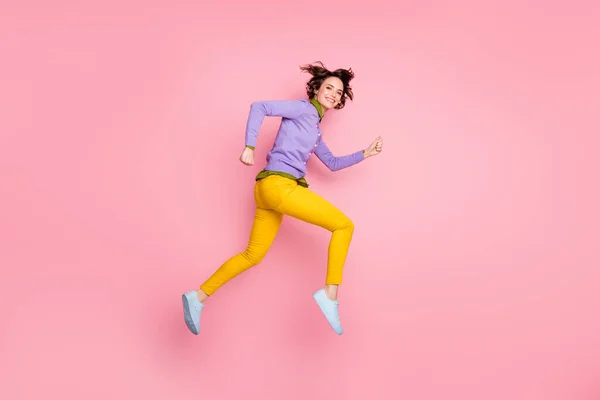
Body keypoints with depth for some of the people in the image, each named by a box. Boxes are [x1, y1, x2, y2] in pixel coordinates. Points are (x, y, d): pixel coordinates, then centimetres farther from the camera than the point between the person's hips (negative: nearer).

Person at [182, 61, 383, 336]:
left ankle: (199, 297, 16)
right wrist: (249, 147, -18)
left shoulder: (314, 128, 26)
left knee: (253, 255, 14)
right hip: (279, 184, -10)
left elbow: (332, 163, 33)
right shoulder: (304, 109, 0)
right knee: (344, 225, -6)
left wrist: (364, 154, 25)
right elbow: (259, 107, -10)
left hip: (271, 189, 10)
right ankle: (330, 295, -10)